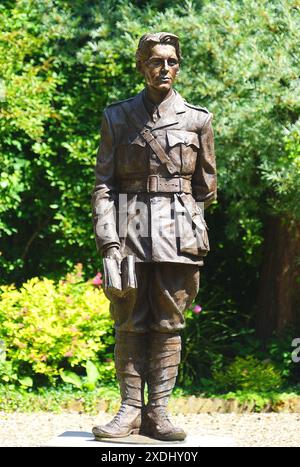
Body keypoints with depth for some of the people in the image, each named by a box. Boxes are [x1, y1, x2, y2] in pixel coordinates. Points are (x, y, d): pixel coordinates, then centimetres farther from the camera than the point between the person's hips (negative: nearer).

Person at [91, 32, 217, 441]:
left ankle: (157, 411, 6)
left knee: (169, 324, 1)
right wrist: (109, 239, -8)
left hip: (177, 231, 0)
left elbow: (205, 187, 14)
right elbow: (103, 183, 2)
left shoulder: (197, 119, 6)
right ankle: (130, 409, 7)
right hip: (130, 231, 0)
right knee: (130, 323, 1)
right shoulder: (117, 117, 6)